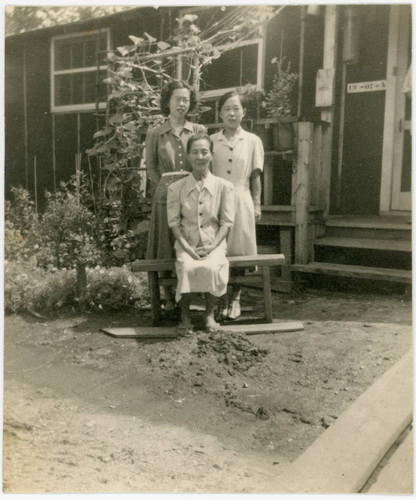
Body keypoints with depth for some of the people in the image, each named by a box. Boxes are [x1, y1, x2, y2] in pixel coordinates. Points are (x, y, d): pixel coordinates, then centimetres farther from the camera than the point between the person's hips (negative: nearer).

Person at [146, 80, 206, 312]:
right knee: (167, 248, 3)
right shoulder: (155, 134, 7)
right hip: (166, 195, 0)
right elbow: (151, 167, 12)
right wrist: (166, 186, 0)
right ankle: (170, 297, 14)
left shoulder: (199, 130, 8)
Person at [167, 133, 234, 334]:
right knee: (187, 268, -31)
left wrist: (212, 246, -12)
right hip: (187, 243, 0)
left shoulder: (224, 186, 2)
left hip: (214, 243, 0)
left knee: (211, 267, -32)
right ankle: (185, 315, -10)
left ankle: (210, 313, -7)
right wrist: (187, 247, -12)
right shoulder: (176, 188, 3)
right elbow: (174, 222, 2)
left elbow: (226, 222, 1)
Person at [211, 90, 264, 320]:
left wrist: (256, 205, 4)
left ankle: (235, 298, 16)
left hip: (241, 199, 0)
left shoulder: (253, 141, 5)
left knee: (240, 249, 3)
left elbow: (255, 177, 6)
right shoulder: (211, 141, 6)